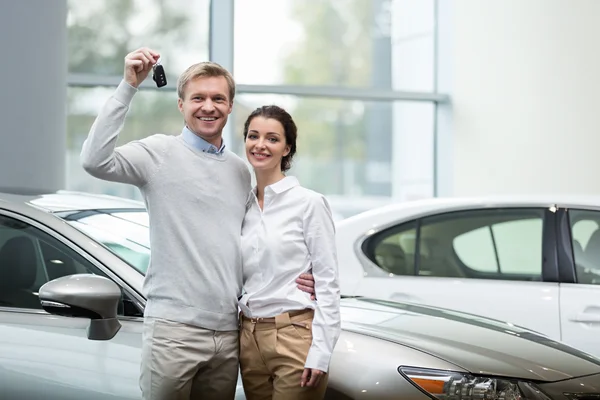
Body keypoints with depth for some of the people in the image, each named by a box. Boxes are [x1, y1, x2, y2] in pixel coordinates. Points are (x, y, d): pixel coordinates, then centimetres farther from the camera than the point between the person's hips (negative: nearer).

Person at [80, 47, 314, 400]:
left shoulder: (241, 171, 16)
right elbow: (96, 160, -20)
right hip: (173, 329, -5)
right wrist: (128, 87, -21)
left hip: (228, 331, 6)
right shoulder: (161, 153, -3)